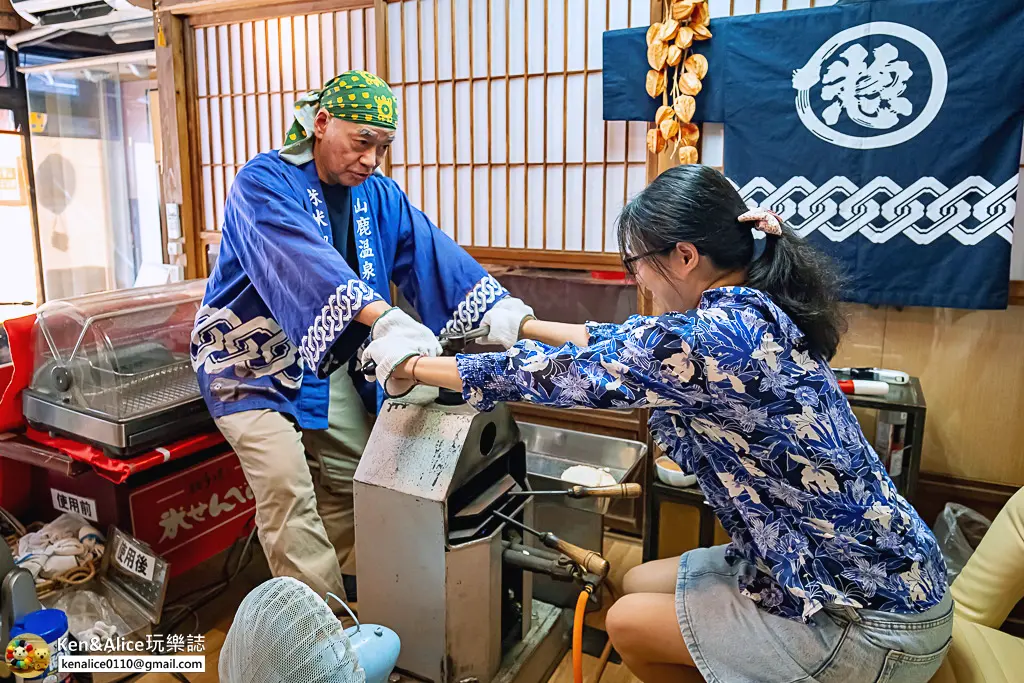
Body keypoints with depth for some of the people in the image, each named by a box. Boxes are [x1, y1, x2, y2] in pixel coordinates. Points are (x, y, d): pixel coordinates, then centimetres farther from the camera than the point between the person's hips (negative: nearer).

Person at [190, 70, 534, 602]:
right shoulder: (265, 182, -19)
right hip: (251, 363, -6)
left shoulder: (378, 195, 1)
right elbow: (303, 260, -38)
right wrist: (383, 318, -54)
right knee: (286, 488, -15)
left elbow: (431, 253, -13)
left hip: (327, 363, 6)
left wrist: (502, 309, -29)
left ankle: (350, 595, 29)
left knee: (349, 481, 10)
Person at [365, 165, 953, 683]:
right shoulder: (752, 311, -1)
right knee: (638, 584, 17)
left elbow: (564, 373, -19)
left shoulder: (716, 336, -28)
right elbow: (623, 342, 11)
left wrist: (414, 366, -6)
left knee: (628, 625, 5)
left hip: (872, 624, -8)